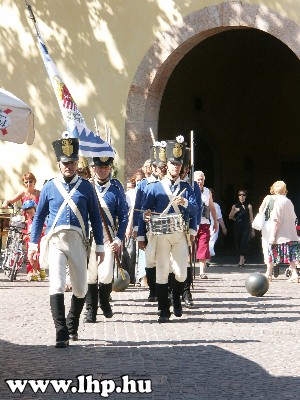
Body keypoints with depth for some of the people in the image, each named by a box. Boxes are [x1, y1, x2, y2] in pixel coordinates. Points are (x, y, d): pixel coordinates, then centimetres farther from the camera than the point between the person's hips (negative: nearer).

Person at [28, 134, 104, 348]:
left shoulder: (86, 186, 7)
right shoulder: (49, 187, 7)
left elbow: (95, 217, 9)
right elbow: (39, 217, 12)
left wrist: (100, 245, 6)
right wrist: (33, 243, 7)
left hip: (78, 242, 1)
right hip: (55, 241, -1)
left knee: (81, 289, 9)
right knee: (57, 287, -15)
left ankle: (72, 326, 33)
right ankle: (62, 334, -14)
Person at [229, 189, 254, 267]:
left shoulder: (248, 206, 4)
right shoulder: (235, 206, 11)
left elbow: (251, 218, 5)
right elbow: (230, 217, 9)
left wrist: (252, 230, 4)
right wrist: (235, 211, -9)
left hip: (246, 227, -4)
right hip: (237, 227, 4)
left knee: (243, 243, -15)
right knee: (238, 244, 8)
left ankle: (241, 261, -20)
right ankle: (243, 259, 28)